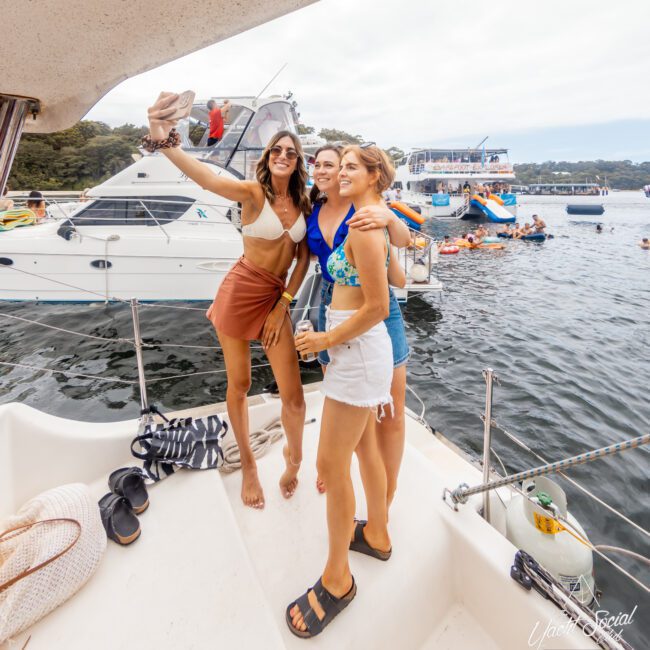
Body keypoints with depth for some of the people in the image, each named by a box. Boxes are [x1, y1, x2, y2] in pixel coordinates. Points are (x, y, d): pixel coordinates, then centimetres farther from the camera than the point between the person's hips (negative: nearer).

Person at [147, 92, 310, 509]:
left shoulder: (303, 203, 4)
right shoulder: (252, 192, -10)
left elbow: (304, 258, 5)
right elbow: (206, 177, -29)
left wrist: (283, 305, -4)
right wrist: (165, 141, -47)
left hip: (278, 298, 4)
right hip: (240, 292, -3)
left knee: (294, 397, 1)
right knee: (239, 386, 10)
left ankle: (294, 458, 31)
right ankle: (248, 466, 32)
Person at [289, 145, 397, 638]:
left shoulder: (363, 228, -17)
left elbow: (378, 307, -21)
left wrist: (326, 340, -13)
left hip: (357, 348, -10)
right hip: (358, 348, 10)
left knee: (332, 463, -1)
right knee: (365, 446, 21)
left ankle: (338, 580, 17)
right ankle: (378, 535, 41)